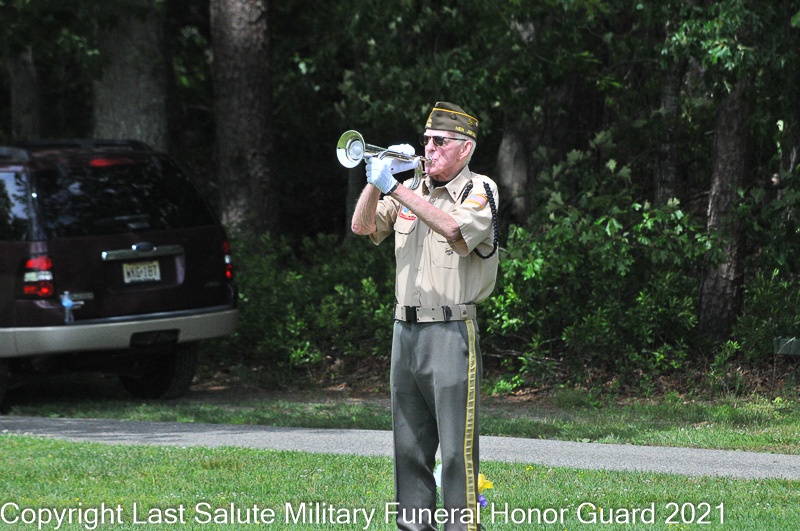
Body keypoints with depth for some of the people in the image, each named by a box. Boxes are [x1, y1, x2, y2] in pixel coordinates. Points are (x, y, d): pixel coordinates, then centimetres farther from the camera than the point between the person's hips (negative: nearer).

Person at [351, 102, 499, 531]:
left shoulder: (480, 190, -2)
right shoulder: (412, 191, 17)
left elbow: (453, 227, -22)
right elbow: (362, 226, 11)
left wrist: (395, 187, -20)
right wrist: (376, 182, -5)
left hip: (451, 331, -6)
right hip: (405, 330, 6)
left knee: (456, 448, -9)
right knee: (409, 445, 9)